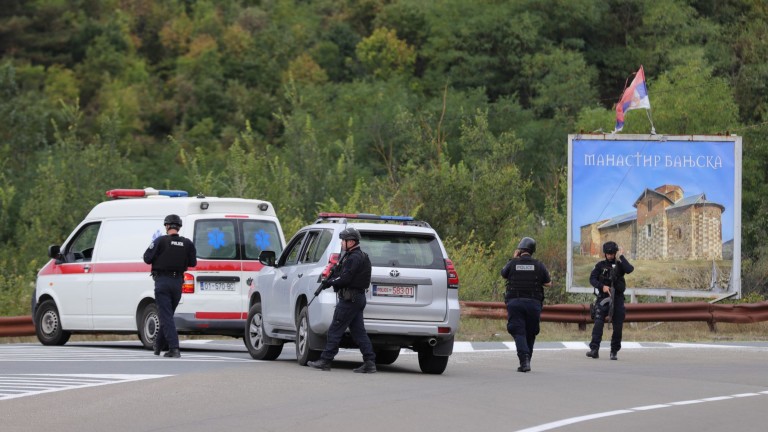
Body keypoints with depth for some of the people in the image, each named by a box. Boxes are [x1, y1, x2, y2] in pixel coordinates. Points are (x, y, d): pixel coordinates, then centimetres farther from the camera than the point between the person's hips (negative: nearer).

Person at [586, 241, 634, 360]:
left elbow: (630, 269, -13)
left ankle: (614, 351, 11)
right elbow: (592, 278, -1)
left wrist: (621, 256, -8)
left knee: (618, 326, 1)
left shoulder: (620, 265, 7)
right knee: (598, 322, -16)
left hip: (617, 298, 1)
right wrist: (602, 286, -16)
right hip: (603, 298, -1)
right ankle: (594, 349, -21)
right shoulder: (600, 265, 8)